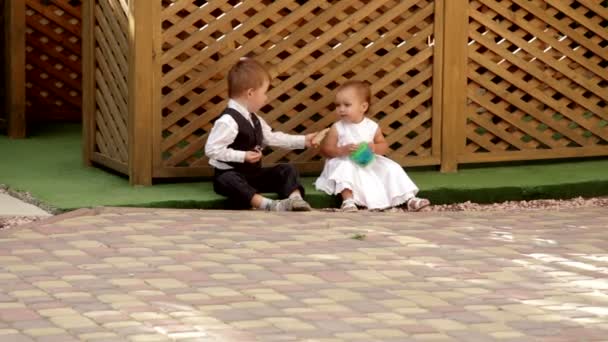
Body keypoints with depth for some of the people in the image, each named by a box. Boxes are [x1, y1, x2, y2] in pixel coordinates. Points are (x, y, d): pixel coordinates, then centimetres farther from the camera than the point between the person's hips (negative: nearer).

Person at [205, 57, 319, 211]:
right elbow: (211, 149, -26)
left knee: (287, 169, 2)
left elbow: (272, 137, 20)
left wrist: (303, 141, 18)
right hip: (229, 174, -9)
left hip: (254, 173, 9)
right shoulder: (228, 121, -20)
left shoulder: (254, 119, 11)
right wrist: (243, 156, -28)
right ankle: (267, 205, -60)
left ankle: (295, 199, -24)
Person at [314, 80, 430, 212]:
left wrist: (374, 148, -18)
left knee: (391, 168, -10)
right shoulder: (337, 128, -7)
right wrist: (342, 150, -25)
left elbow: (384, 145, 7)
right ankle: (348, 200, -44)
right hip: (346, 163, -3)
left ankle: (409, 199, -6)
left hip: (370, 164, 3)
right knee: (346, 168, -35)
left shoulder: (372, 127, 0)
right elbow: (325, 149, -7)